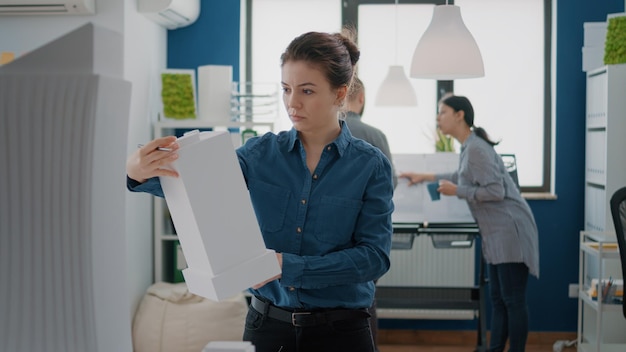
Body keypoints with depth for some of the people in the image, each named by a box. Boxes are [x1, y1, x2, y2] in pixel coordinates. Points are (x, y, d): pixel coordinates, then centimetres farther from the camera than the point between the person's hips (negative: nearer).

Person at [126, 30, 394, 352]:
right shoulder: (260, 153, 0)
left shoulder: (371, 165, -6)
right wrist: (140, 173, -34)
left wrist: (288, 266, -25)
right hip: (266, 324, 2)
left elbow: (374, 255, -14)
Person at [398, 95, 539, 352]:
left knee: (513, 300, -4)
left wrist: (456, 191, -13)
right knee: (498, 298, 12)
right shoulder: (468, 147, 14)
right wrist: (425, 177, 35)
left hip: (509, 231, -10)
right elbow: (464, 177, 34)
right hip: (498, 233, 10)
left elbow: (495, 191, -22)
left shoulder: (476, 148, -17)